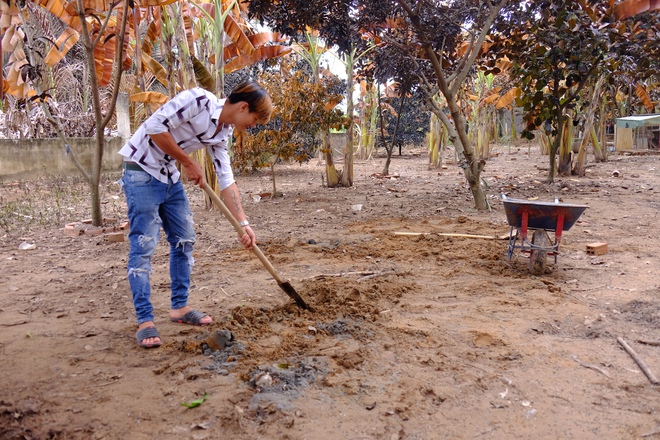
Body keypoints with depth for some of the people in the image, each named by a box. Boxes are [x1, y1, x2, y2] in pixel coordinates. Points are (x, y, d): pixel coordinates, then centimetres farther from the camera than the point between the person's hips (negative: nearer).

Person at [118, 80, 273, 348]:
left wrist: (243, 223, 2)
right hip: (142, 173, -9)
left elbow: (226, 180, 6)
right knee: (143, 245, -8)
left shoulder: (222, 133, 5)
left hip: (170, 176, 9)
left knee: (184, 240, 10)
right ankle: (144, 321, 0)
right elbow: (155, 127, -24)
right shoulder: (199, 99, -19)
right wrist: (189, 163, -16)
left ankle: (179, 307, 22)